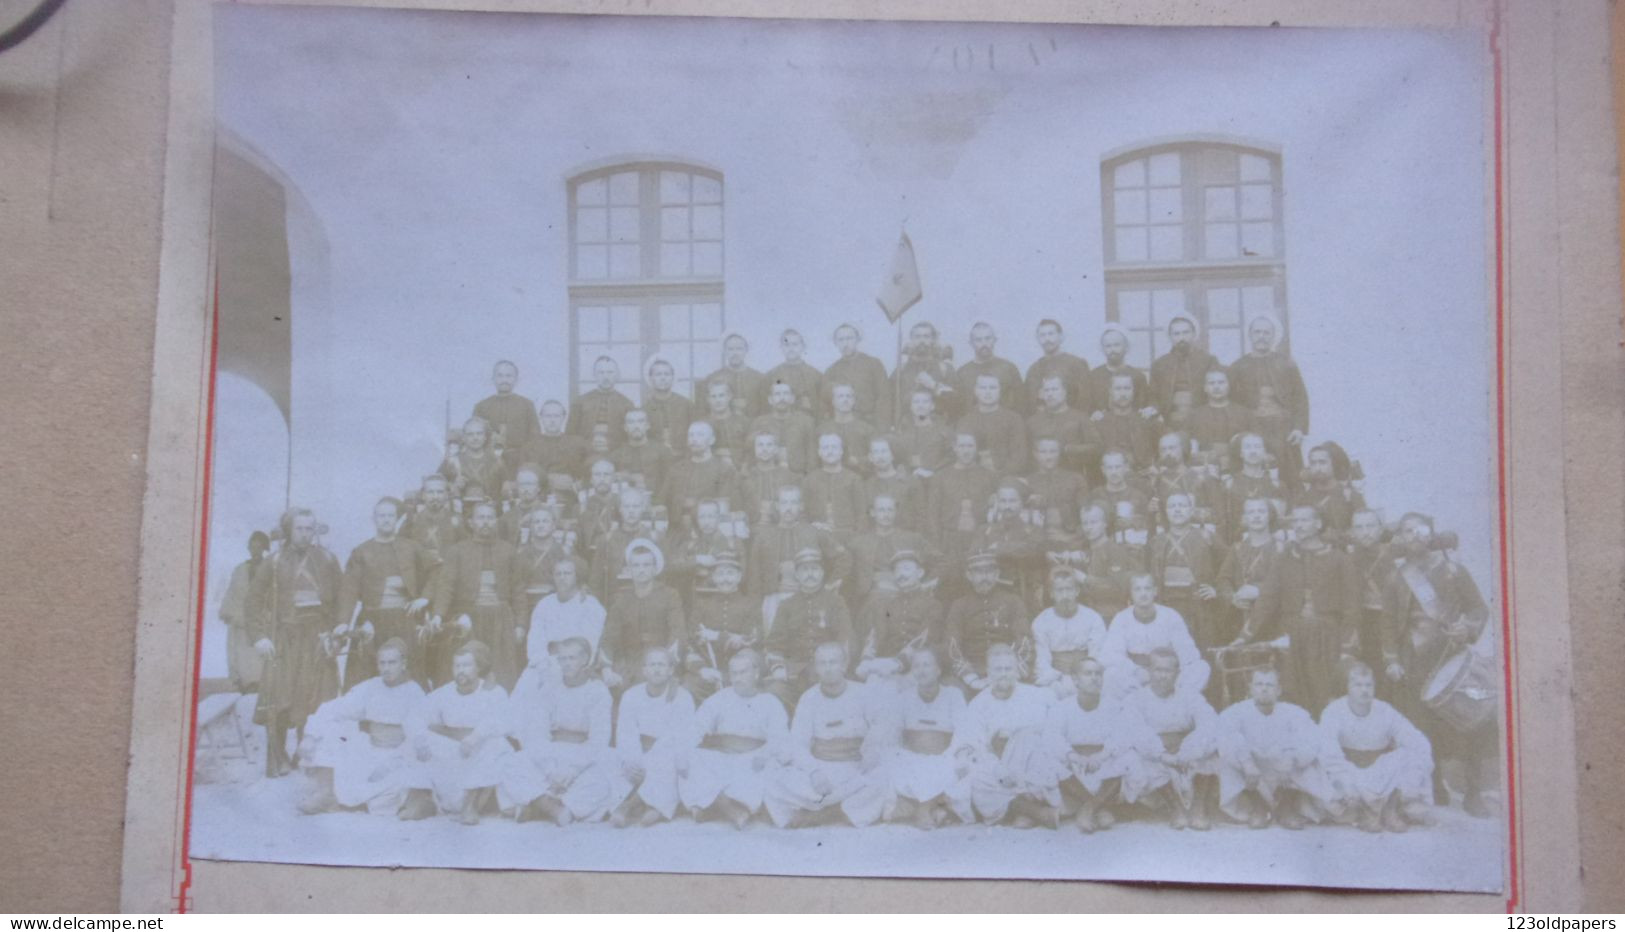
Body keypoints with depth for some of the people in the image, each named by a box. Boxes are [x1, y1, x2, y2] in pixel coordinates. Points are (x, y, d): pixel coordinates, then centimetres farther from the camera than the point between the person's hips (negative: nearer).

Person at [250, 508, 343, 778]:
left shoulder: (326, 560, 9)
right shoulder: (273, 563, 5)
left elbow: (340, 599, 9)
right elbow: (255, 600, 3)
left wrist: (336, 630, -1)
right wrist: (259, 636, -5)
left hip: (318, 637, 1)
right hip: (283, 640, -1)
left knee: (316, 700, -4)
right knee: (279, 701, -5)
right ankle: (277, 760, 4)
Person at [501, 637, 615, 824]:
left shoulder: (598, 691, -1)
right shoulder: (549, 690, 8)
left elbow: (598, 740, -9)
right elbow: (537, 733, -4)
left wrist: (572, 770, -22)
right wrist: (550, 769, -20)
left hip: (586, 758, -3)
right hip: (551, 755, 3)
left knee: (603, 776, -37)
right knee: (513, 766, -26)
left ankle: (538, 805, -39)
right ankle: (553, 807, -41)